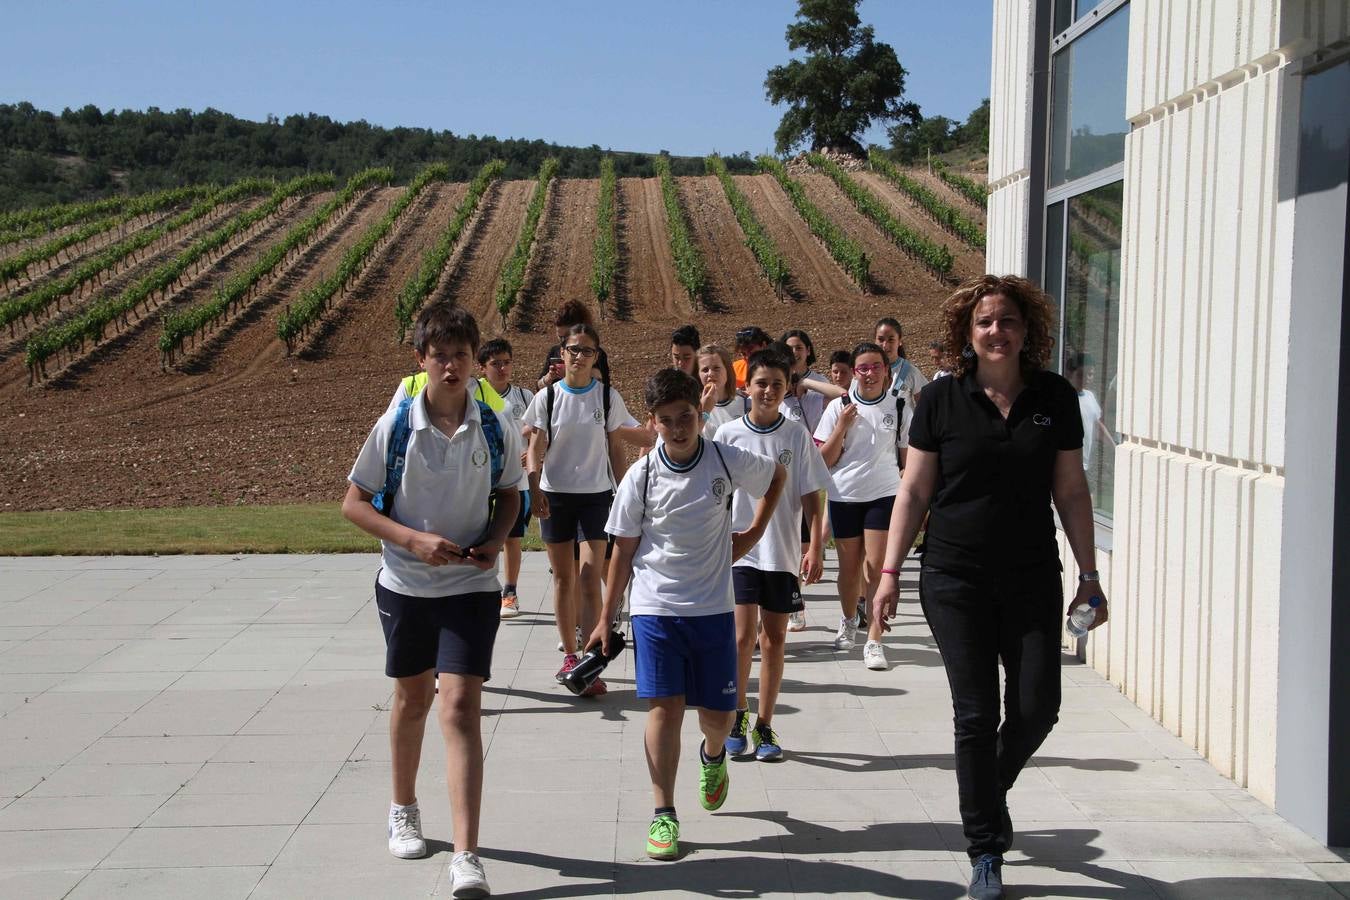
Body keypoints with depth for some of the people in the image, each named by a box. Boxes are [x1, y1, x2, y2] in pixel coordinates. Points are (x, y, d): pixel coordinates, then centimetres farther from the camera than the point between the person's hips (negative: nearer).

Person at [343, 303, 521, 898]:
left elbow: (509, 494, 10)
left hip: (471, 585, -1)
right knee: (412, 698, 16)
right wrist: (414, 540, -18)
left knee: (461, 705, -11)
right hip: (406, 583, 1)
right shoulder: (395, 426, -10)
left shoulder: (496, 428, -6)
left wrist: (496, 538, -10)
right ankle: (403, 811, 41)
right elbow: (353, 503, -5)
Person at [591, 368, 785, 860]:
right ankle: (663, 815, 1)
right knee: (664, 706, -8)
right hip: (655, 607, -1)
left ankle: (713, 755, 43)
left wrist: (753, 533, 9)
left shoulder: (728, 461, -6)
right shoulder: (641, 476, -7)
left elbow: (777, 475, 15)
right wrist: (606, 618, 2)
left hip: (713, 607, 1)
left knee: (718, 713, 7)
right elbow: (624, 550, 1)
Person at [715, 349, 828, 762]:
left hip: (784, 553, 1)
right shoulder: (728, 434, 0)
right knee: (743, 635, -5)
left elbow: (810, 497, 2)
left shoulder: (798, 435, 0)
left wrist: (814, 549, -5)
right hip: (739, 549, -1)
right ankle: (738, 717, 13)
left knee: (774, 638, 7)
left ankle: (764, 724, 17)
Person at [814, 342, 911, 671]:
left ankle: (874, 640, -4)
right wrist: (842, 426, -13)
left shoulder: (899, 407, 2)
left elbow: (907, 458, 9)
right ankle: (848, 621, 37)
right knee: (849, 568, 12)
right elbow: (825, 460, -1)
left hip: (884, 495, -1)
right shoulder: (839, 407, 0)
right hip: (845, 496, 1)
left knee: (875, 568, -8)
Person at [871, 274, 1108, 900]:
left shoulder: (1056, 399, 2)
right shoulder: (941, 400, -2)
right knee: (976, 714, -1)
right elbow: (913, 492, 1)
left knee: (1036, 706, -2)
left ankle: (991, 788, 31)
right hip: (956, 580, -2)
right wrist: (890, 572, -3)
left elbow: (1071, 491, 7)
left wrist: (1089, 575, 5)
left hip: (1032, 579, 2)